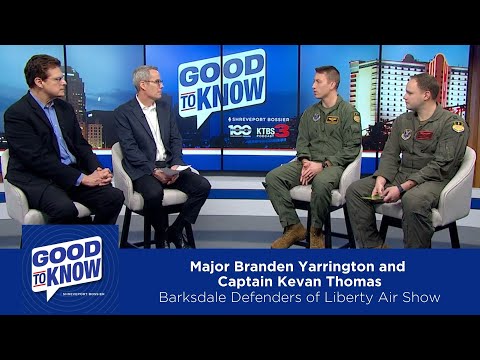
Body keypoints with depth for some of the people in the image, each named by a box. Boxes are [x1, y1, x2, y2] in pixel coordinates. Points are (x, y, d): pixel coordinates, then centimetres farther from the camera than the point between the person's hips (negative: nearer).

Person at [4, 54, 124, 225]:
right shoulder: (16, 114, -7)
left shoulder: (65, 108, 15)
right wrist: (82, 178, -19)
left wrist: (98, 170, -5)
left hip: (73, 174, 6)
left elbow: (81, 145, 16)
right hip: (36, 179, -6)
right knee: (65, 208, -35)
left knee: (114, 196, -17)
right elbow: (38, 159, -15)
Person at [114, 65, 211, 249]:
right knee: (154, 193, -36)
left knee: (202, 185, -15)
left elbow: (176, 139, 10)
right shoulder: (123, 112, -3)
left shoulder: (165, 106, 12)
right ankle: (160, 234, -4)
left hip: (169, 165, 5)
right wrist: (154, 170, -21)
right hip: (143, 169, -5)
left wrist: (176, 165, -8)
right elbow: (130, 149, -10)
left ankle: (175, 231, 1)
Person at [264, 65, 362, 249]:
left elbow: (351, 149, -8)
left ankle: (316, 232, -16)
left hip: (333, 165, -5)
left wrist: (323, 164, -17)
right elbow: (302, 141, 14)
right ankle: (293, 227, -12)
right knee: (273, 177, -17)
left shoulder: (349, 112, 0)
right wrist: (305, 162, -8)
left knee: (321, 182, -40)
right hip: (309, 163, 6)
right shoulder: (310, 112, 18)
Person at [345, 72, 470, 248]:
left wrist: (402, 188, -23)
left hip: (434, 179, -6)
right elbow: (390, 154, 10)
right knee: (355, 190, -11)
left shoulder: (452, 123, -7)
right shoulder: (402, 121, 14)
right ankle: (373, 246, -5)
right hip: (402, 173, 6)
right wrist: (381, 180, -12)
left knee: (413, 200, -40)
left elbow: (441, 165, -16)